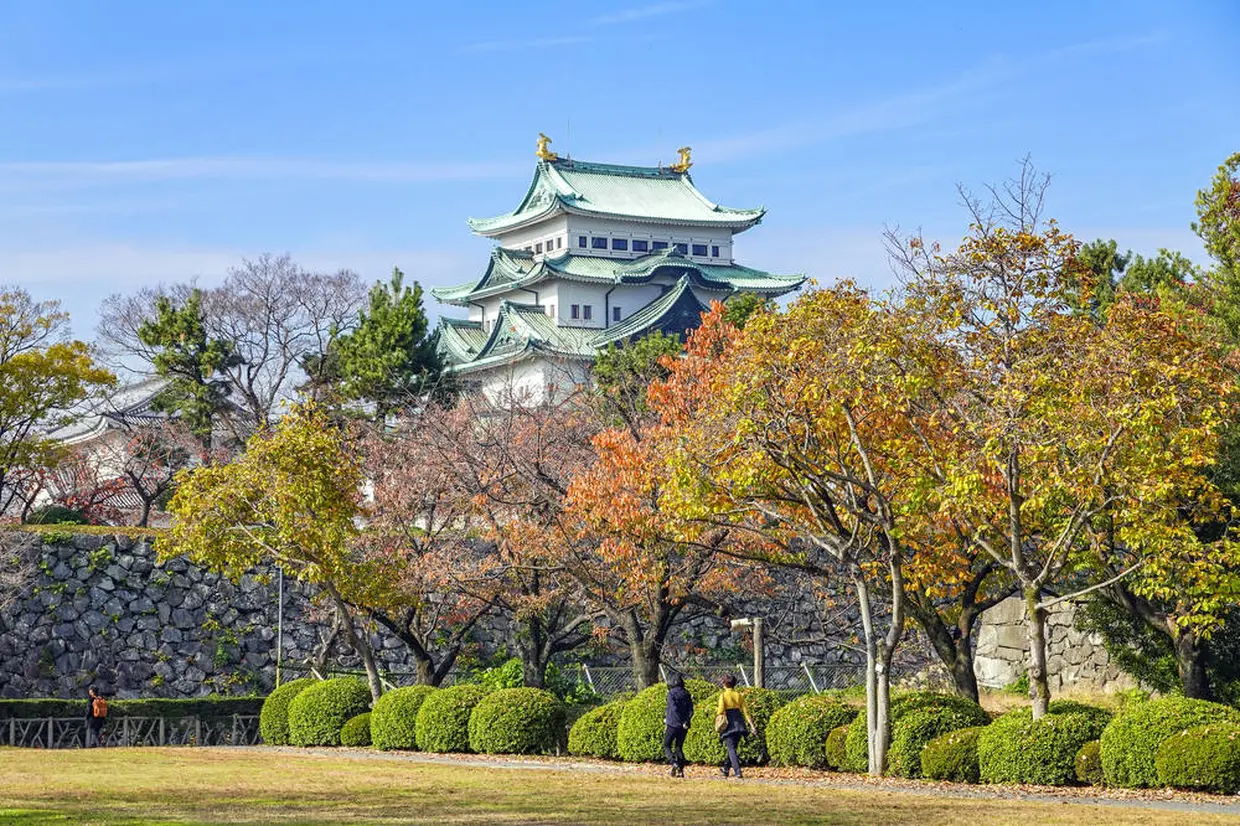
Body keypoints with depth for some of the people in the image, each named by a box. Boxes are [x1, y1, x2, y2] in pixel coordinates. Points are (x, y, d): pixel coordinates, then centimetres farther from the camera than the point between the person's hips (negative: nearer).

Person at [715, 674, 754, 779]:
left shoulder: (723, 695, -5)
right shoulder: (739, 695, 8)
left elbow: (720, 710, -11)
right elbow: (745, 710, 6)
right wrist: (750, 723, 7)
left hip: (729, 723, -5)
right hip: (739, 722, 5)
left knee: (731, 748, -5)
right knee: (732, 747, 20)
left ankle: (738, 772, -18)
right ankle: (726, 768, 34)